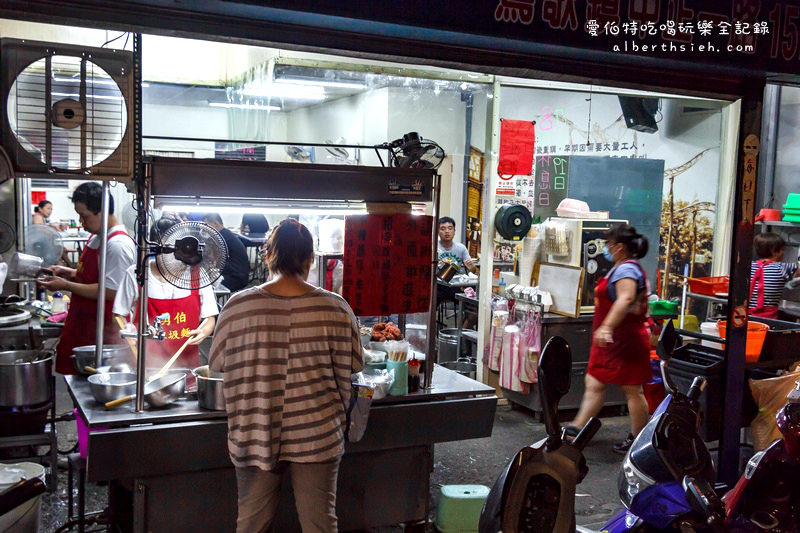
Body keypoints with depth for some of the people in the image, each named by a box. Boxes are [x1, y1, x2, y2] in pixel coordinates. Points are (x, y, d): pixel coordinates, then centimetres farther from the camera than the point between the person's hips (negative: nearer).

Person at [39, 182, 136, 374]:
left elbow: (109, 291, -24)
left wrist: (66, 286, -18)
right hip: (81, 325, 9)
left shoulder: (118, 245, -20)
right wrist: (71, 273, 7)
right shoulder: (96, 237, 11)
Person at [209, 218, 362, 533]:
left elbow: (218, 363, 3)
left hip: (256, 434, 1)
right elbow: (347, 370, -1)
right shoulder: (335, 308, -10)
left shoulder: (238, 306, -10)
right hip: (316, 435, -1)